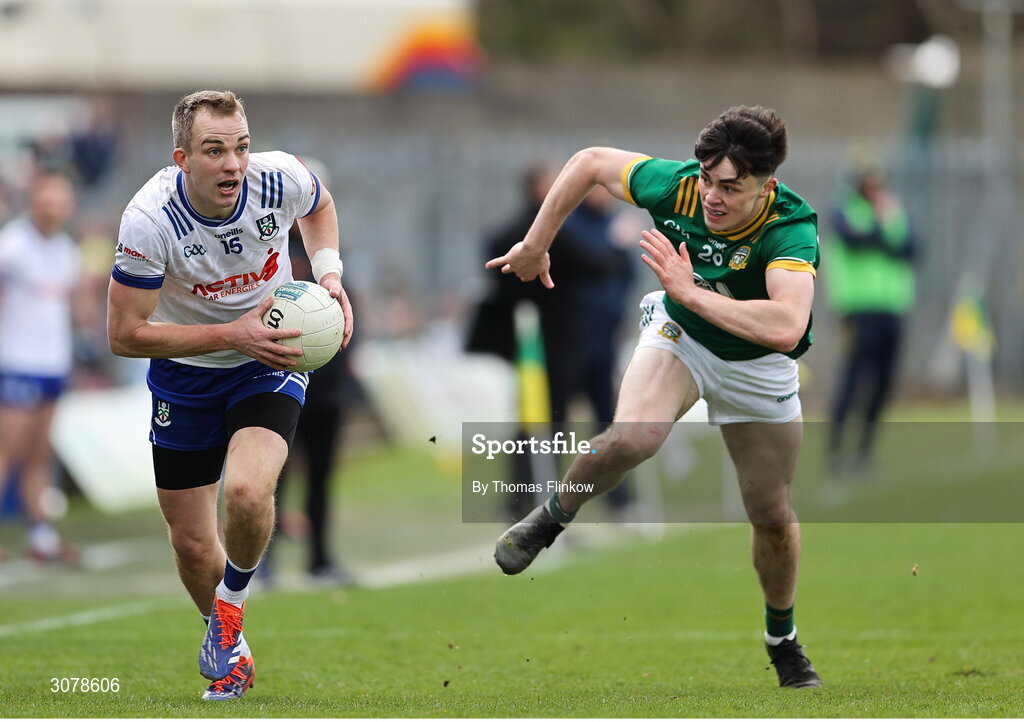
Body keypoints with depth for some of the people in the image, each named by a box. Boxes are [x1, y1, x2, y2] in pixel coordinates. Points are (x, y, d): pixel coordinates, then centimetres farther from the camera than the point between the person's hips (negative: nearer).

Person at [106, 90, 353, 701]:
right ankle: (228, 646, 38)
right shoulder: (150, 219, -28)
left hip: (271, 361, 0)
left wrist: (330, 275, -9)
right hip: (186, 371, 0)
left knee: (247, 491, -27)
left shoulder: (280, 179, -21)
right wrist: (231, 335, -27)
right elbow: (125, 334, -21)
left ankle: (232, 603, 5)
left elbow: (320, 206, 7)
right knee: (191, 543, 6)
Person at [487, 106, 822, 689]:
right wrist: (536, 245, -1)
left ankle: (783, 641, 35)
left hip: (757, 366, 0)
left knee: (774, 517, 8)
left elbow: (786, 327, -53)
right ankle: (553, 517, -3)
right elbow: (592, 162, -8)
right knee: (632, 438, -31)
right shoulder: (676, 185, -27)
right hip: (680, 334, 1)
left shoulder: (791, 229, -37)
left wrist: (691, 292, -51)